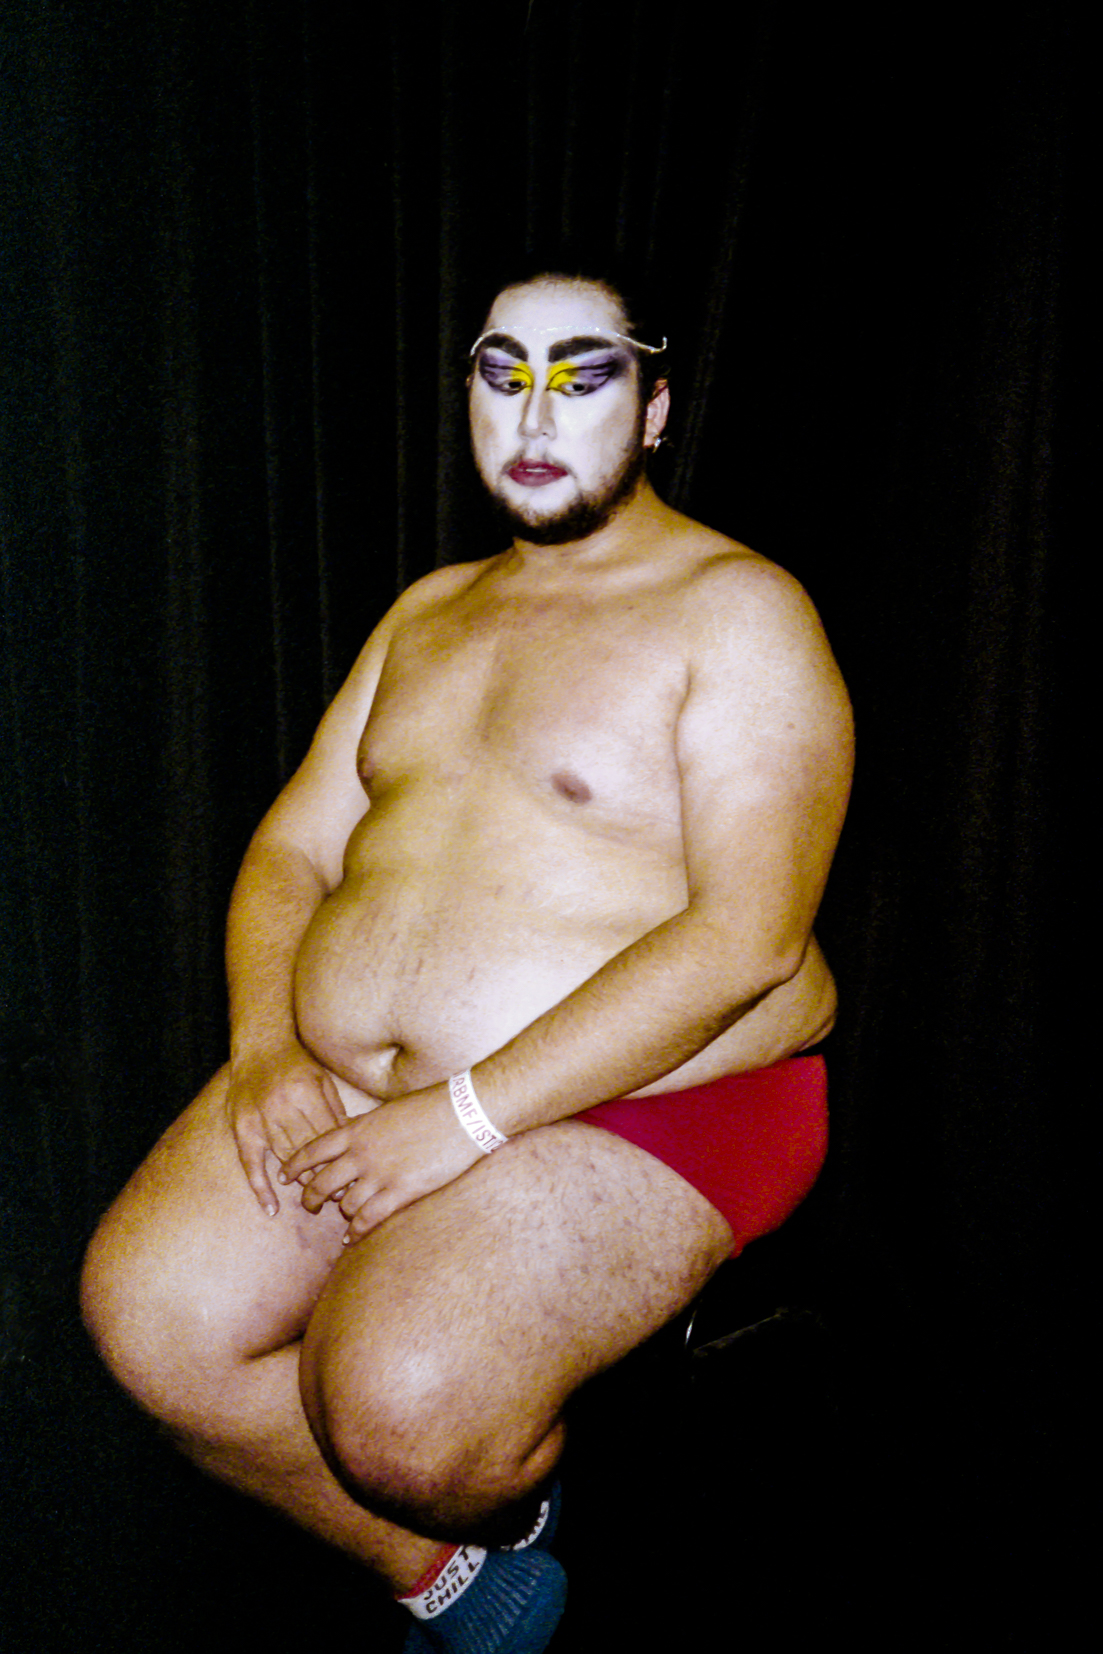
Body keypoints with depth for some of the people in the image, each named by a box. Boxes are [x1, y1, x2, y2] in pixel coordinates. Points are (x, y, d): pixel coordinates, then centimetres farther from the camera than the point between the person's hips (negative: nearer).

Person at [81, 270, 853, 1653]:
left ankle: (507, 1506, 13)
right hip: (345, 1078, 7)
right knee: (145, 1306, -13)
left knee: (399, 1402, -26)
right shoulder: (433, 609, 15)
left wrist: (468, 1118, -21)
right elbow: (290, 849, 12)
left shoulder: (740, 612, -6)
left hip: (648, 1098, -6)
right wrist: (267, 1052, -7)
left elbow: (747, 936, -18)